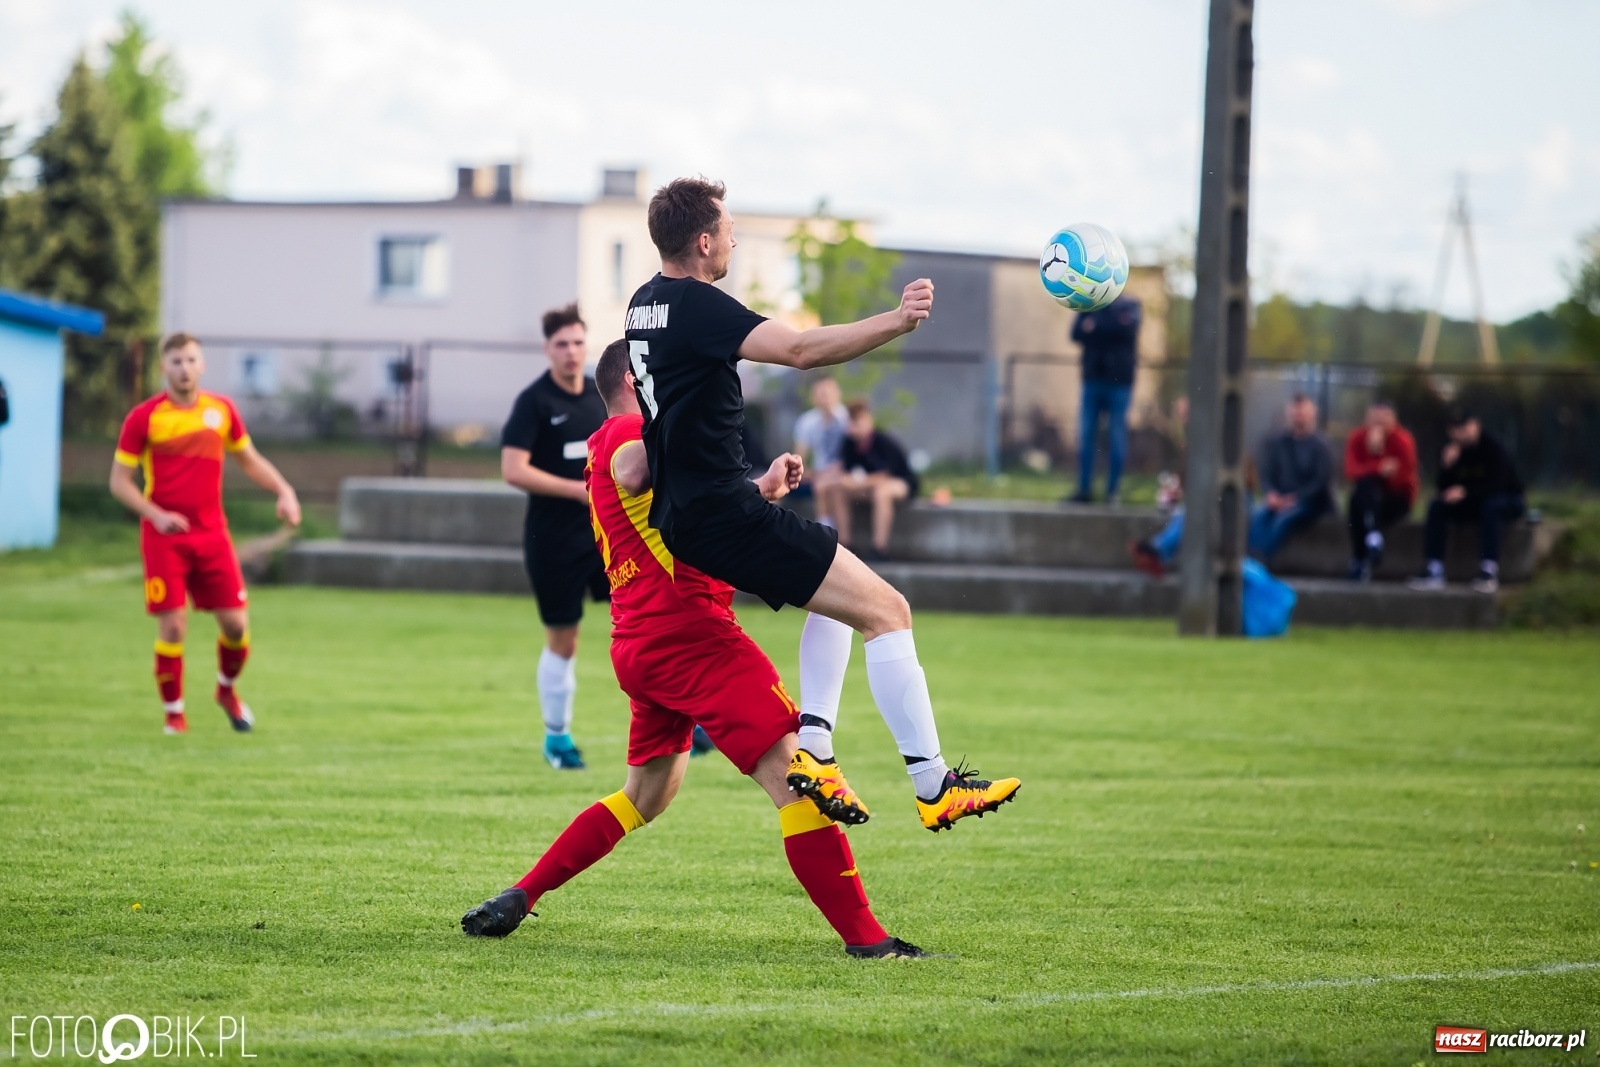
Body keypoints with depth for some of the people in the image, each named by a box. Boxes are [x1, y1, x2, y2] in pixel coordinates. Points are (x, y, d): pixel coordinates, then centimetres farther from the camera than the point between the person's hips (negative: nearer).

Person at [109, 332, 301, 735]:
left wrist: (284, 491, 1)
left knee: (235, 622, -1)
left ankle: (227, 689, 28)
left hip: (212, 533, 3)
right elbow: (119, 480, -3)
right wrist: (156, 514, -18)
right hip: (164, 536, -3)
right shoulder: (144, 418, -5)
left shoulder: (222, 410, 5)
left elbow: (249, 460, 17)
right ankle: (174, 713, 8)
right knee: (172, 626, -8)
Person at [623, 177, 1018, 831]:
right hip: (724, 514, -10)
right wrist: (896, 322, -34)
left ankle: (811, 747, 14)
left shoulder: (645, 304, 14)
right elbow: (800, 350, -29)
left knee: (839, 596, 27)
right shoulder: (697, 306, -16)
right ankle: (934, 787, -12)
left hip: (682, 514, 10)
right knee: (885, 608, -10)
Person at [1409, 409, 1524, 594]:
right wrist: (1447, 466, -27)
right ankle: (1434, 569, -30)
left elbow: (1496, 484, -25)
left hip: (1507, 502, -5)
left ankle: (1489, 570, -47)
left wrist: (1465, 492, -36)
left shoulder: (1495, 449, -18)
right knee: (1437, 506, -18)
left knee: (1492, 506, -39)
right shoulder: (1451, 450, -3)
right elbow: (1444, 489, -8)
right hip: (1471, 505, 5)